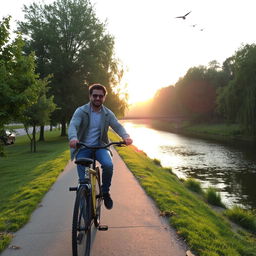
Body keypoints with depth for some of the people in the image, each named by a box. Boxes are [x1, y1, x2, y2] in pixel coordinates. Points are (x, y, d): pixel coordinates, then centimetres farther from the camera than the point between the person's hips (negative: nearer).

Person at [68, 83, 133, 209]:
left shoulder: (108, 113, 4)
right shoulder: (81, 111, -5)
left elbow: (118, 126, -6)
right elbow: (73, 125, -20)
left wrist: (126, 136, -29)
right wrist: (73, 138, -44)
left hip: (100, 146, 1)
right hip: (83, 147, -1)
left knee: (108, 165, -27)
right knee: (83, 177, -11)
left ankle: (105, 192, -2)